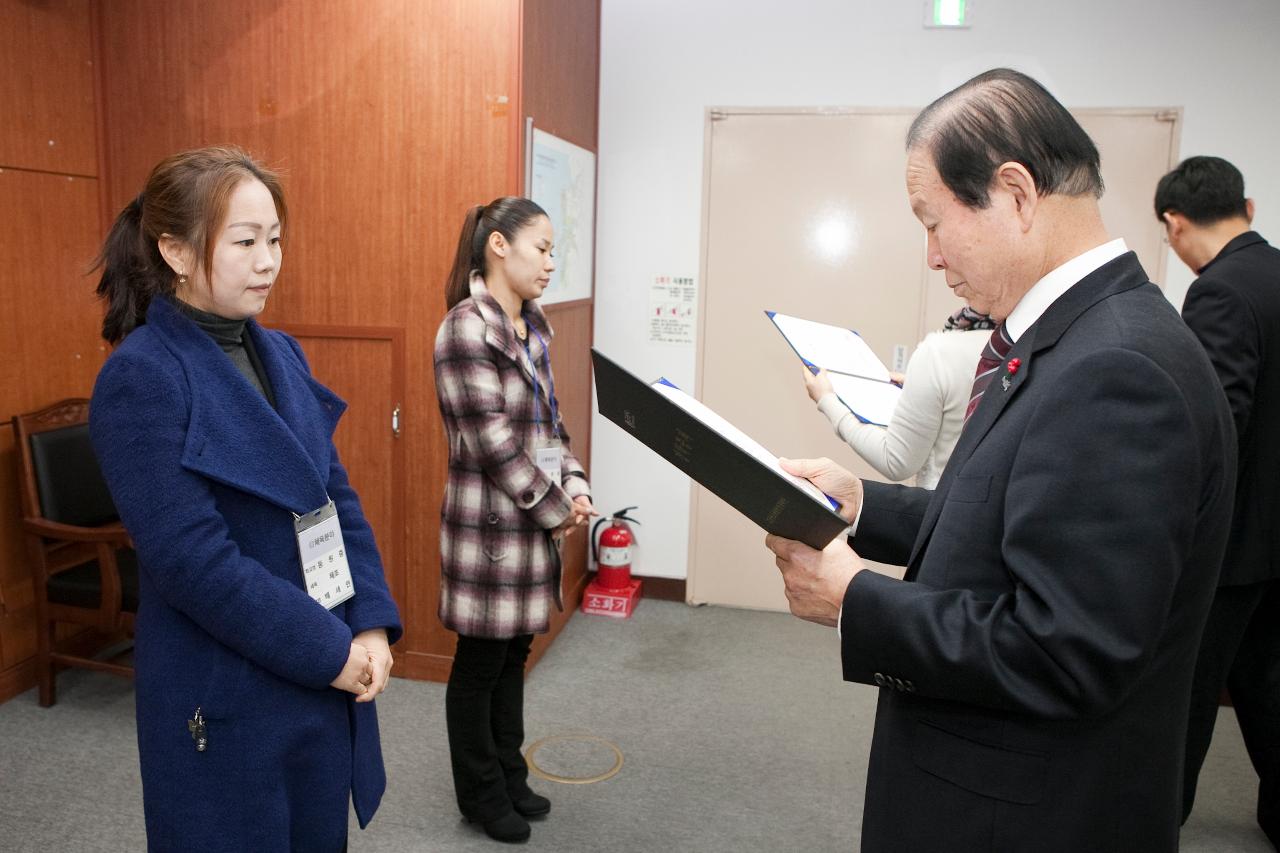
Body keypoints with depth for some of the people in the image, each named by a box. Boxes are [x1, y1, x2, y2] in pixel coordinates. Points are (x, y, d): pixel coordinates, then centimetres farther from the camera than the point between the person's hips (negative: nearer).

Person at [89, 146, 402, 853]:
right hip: (222, 700, -6)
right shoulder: (141, 378, -16)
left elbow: (337, 497, 5)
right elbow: (192, 558, -21)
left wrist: (372, 624, -5)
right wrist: (330, 650, -16)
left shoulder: (281, 354, 5)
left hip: (325, 681, 6)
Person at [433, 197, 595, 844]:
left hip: (534, 519, 8)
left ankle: (509, 776, 36)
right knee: (480, 663, 9)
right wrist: (556, 510, -13)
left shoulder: (533, 325, 9)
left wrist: (574, 486, 0)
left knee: (515, 652, 19)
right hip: (490, 522, -8)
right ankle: (481, 794, 28)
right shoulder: (466, 327, -16)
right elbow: (493, 441, -20)